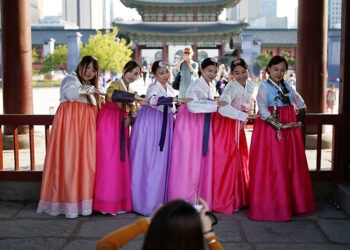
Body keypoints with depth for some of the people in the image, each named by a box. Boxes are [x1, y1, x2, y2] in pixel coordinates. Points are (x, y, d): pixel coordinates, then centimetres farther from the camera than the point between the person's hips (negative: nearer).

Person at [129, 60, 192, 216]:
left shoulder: (170, 88, 13)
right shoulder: (153, 87, -11)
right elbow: (153, 101, -33)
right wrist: (176, 99, -37)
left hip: (164, 126, 7)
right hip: (150, 125, -7)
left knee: (162, 161, 5)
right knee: (148, 162, -6)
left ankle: (159, 199, 13)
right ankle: (145, 202, 1)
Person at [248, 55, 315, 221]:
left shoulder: (287, 87, 13)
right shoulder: (264, 87, -5)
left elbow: (301, 104, 24)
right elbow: (263, 111, -17)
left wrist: (300, 121, 10)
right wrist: (280, 126, -21)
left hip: (289, 130, 6)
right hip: (270, 129, -6)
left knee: (292, 167, 8)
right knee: (271, 168, -5)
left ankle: (294, 203, 19)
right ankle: (271, 207, 3)